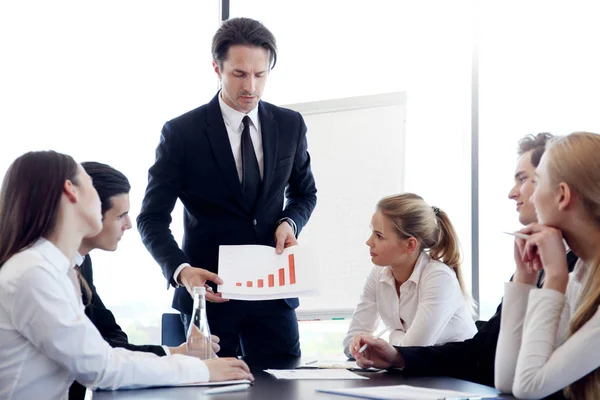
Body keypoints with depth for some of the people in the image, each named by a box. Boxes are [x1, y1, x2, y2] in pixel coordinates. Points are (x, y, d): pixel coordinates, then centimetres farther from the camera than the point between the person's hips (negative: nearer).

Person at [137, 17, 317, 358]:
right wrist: (180, 271, -24)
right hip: (209, 289, -2)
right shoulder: (181, 132, -7)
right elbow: (152, 218, -7)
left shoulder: (290, 125, 4)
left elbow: (305, 192, 19)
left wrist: (289, 222, -4)